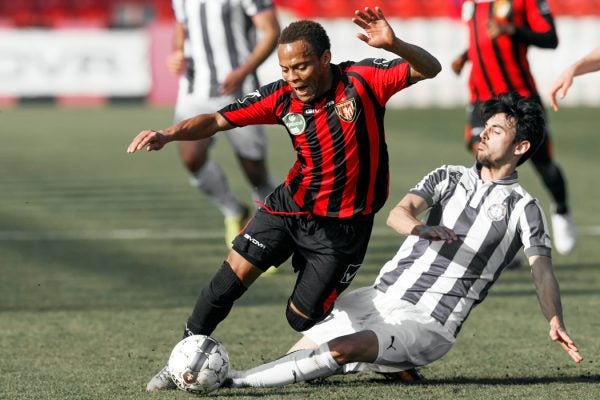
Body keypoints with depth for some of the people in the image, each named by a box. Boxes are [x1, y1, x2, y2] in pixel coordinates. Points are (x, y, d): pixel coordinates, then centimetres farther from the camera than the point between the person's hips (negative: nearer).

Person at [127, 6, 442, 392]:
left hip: (343, 225, -3)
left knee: (302, 316, -1)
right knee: (233, 274, -7)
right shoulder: (281, 97, -10)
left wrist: (393, 44, -42)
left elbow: (430, 69, -22)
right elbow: (217, 120, -11)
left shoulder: (362, 80, -18)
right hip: (291, 204, 4)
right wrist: (167, 135, -28)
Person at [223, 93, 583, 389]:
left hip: (427, 324, -6)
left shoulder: (523, 209, 2)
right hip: (380, 297, 6)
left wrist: (556, 322, -29)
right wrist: (417, 227, -28)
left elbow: (541, 268, -9)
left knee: (340, 351, -28)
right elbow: (398, 213, -3)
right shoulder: (448, 178, 13)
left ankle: (235, 379, -27)